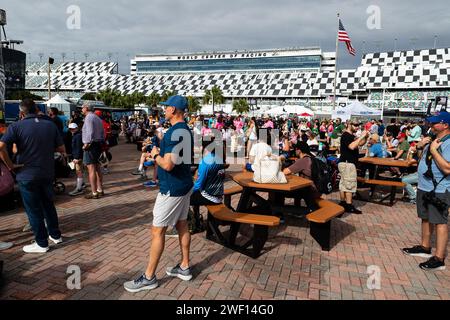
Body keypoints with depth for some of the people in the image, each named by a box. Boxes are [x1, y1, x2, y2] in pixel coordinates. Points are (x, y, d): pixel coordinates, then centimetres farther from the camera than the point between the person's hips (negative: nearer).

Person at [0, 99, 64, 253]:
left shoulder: (16, 126, -9)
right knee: (49, 205, 21)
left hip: (27, 176, -4)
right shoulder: (50, 125, 2)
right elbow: (62, 149, 2)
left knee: (33, 210, 8)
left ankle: (41, 243, 17)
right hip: (47, 173, 4)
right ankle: (56, 235, 31)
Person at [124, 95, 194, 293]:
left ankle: (149, 278, 11)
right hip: (185, 186, 10)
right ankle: (184, 267, 29)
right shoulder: (187, 130, 9)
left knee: (158, 231, 0)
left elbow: (168, 164, -28)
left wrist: (156, 155, -10)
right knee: (182, 225, 17)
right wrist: (160, 151, 12)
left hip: (172, 189, -10)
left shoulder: (174, 132, -22)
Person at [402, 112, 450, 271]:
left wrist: (433, 150, -23)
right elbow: (424, 157, 23)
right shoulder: (434, 140, 10)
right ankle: (425, 247, 33)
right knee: (426, 218, 19)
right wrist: (420, 146, 4)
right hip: (424, 187, 10)